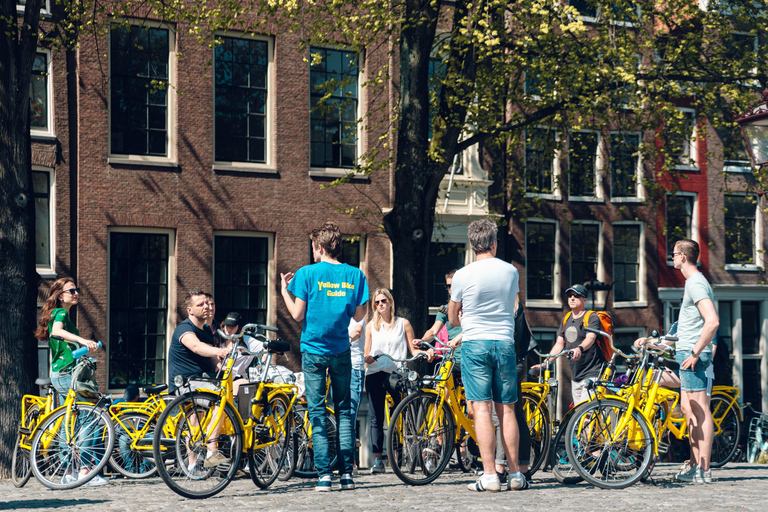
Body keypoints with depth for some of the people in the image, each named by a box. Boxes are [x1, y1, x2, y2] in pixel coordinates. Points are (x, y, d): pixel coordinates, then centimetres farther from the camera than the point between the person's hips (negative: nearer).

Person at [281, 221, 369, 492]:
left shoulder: (307, 274, -7)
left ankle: (324, 474, -5)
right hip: (342, 350, 3)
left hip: (314, 350, -2)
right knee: (344, 411, 10)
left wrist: (285, 291, 7)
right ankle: (347, 473, 4)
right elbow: (359, 315, 4)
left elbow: (298, 315, -8)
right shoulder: (355, 275, 2)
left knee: (317, 413, 1)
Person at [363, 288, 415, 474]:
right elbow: (366, 354, 15)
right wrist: (367, 359, -8)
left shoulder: (403, 324, 11)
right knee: (376, 419, -4)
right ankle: (377, 459, -4)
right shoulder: (371, 326, 16)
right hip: (375, 374, 1)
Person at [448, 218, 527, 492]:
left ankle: (489, 475, -10)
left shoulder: (463, 275, -5)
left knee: (482, 409, -5)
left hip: (475, 344, -3)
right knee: (506, 410, 9)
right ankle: (515, 474, 11)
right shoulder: (511, 271, 4)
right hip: (505, 343, 3)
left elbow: (452, 317, 9)